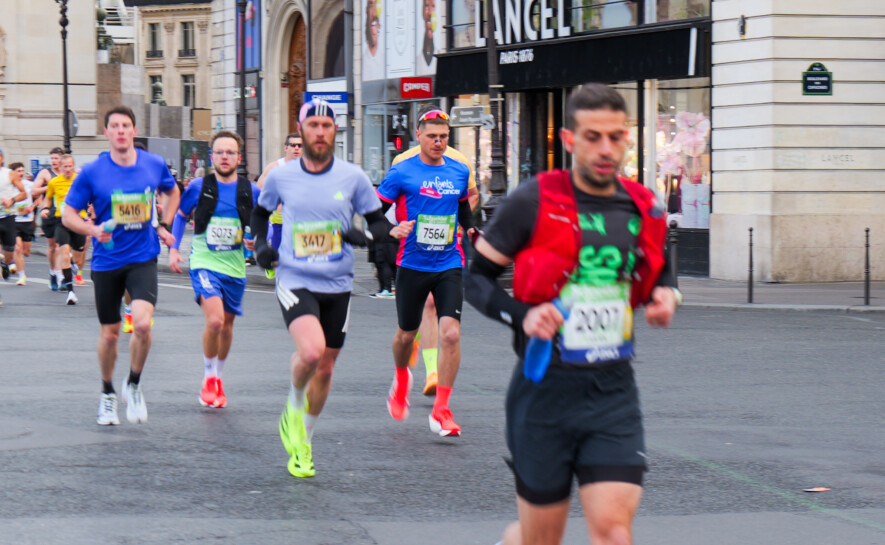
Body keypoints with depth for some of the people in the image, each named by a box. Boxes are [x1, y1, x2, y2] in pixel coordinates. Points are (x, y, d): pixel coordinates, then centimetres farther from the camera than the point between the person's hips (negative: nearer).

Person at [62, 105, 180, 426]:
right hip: (106, 262, 0)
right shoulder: (92, 173, -7)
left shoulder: (154, 165, -1)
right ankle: (108, 395, 31)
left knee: (142, 323, -20)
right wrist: (93, 230, -21)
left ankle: (133, 385, 4)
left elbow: (173, 192, 21)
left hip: (143, 258, 0)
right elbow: (68, 215, -2)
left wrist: (164, 226, 9)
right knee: (110, 334, 8)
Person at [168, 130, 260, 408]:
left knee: (227, 325, 12)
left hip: (235, 267, 3)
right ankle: (208, 377, 0)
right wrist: (173, 249, 5)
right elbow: (180, 215, 12)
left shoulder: (251, 191, -2)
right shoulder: (198, 187, -5)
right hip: (204, 263, -3)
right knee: (214, 320, -21)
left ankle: (218, 377, 35)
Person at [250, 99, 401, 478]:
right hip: (295, 281, -2)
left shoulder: (352, 177, -1)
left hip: (338, 286, 2)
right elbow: (261, 211, 19)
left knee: (325, 368, 11)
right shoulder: (281, 176, 0)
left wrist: (366, 235, -16)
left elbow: (378, 220, 7)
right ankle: (294, 407, 5)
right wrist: (261, 244, 1)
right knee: (310, 351, -26)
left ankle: (303, 441, 32)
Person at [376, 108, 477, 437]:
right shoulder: (401, 172, -5)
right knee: (406, 333, 13)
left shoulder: (459, 172, 7)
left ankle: (441, 411, -7)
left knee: (450, 333, -14)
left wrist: (472, 230, 9)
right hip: (412, 265, -2)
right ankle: (401, 379, 47)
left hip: (449, 265, 2)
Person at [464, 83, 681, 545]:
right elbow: (476, 278, -1)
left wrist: (665, 296, 1)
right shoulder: (532, 203, -7)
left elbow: (659, 273, 24)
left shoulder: (645, 210, 6)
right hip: (545, 386, -3)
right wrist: (522, 315, -18)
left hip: (614, 390, 3)